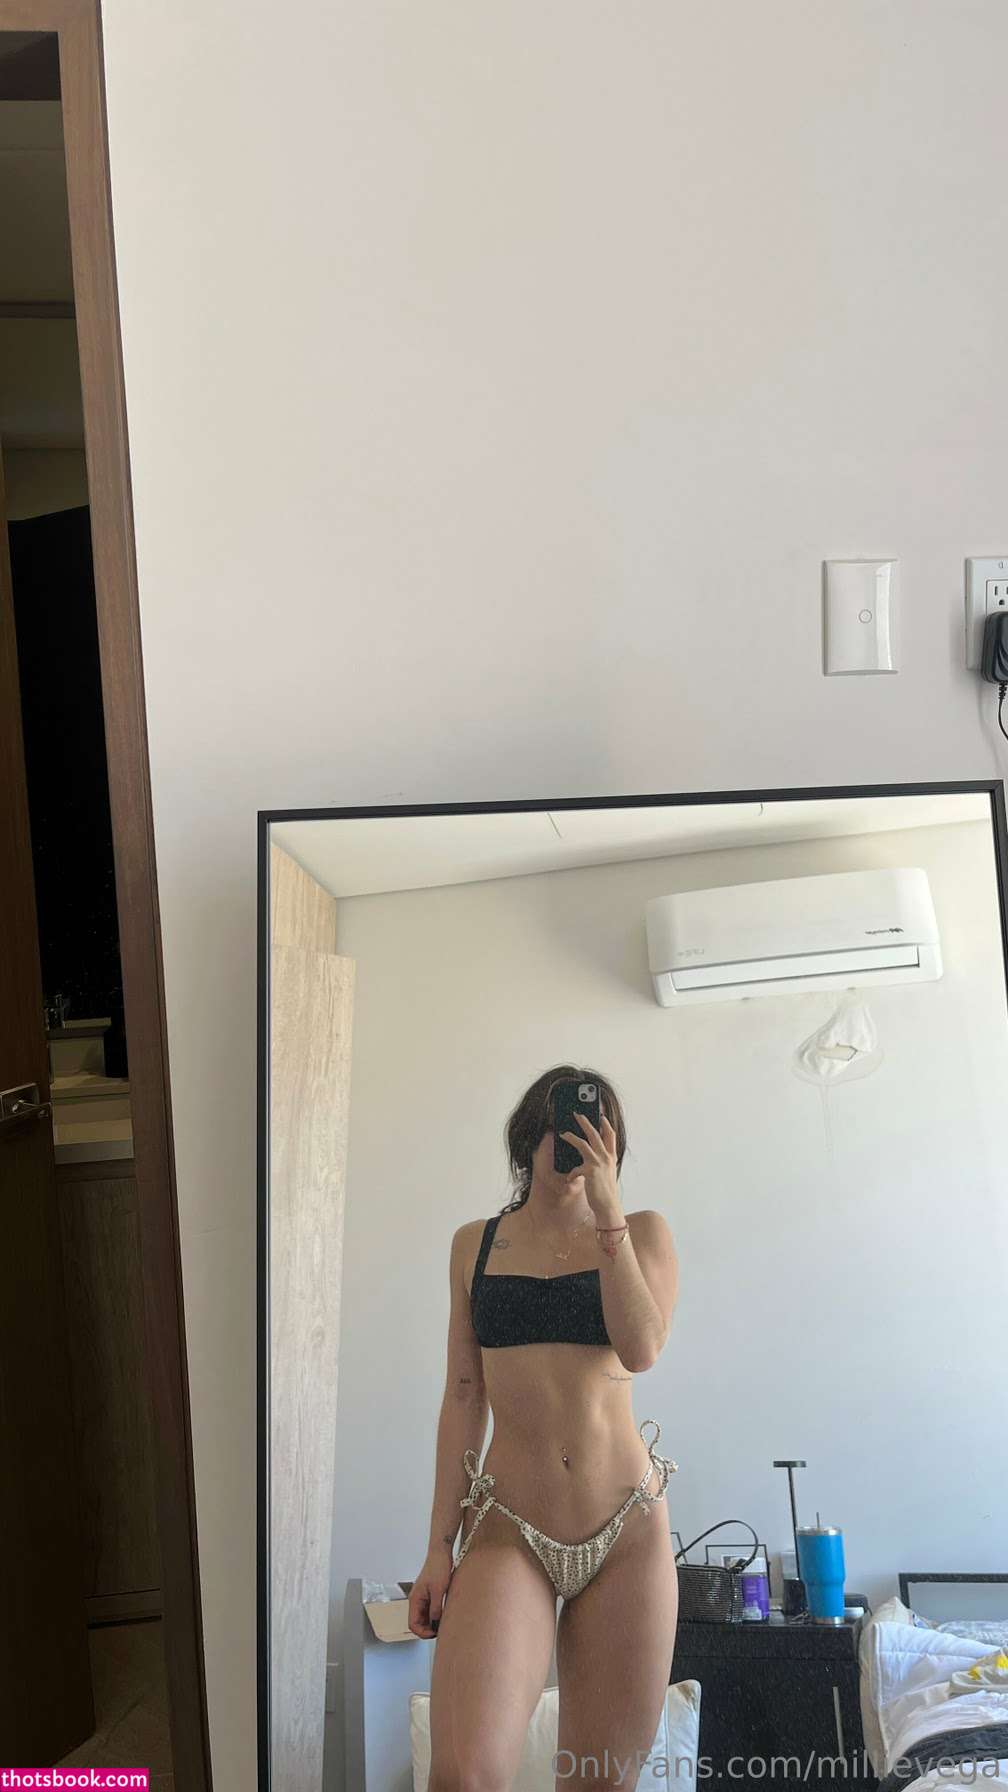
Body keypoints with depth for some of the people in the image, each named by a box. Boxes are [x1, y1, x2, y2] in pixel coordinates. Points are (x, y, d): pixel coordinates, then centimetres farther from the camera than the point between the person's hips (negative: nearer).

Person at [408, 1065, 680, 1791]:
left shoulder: (642, 1232, 6)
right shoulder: (476, 1243, 10)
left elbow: (640, 1349, -11)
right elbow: (463, 1396, 8)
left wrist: (606, 1207, -13)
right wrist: (439, 1547, 5)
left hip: (627, 1531, 0)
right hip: (508, 1532, 0)